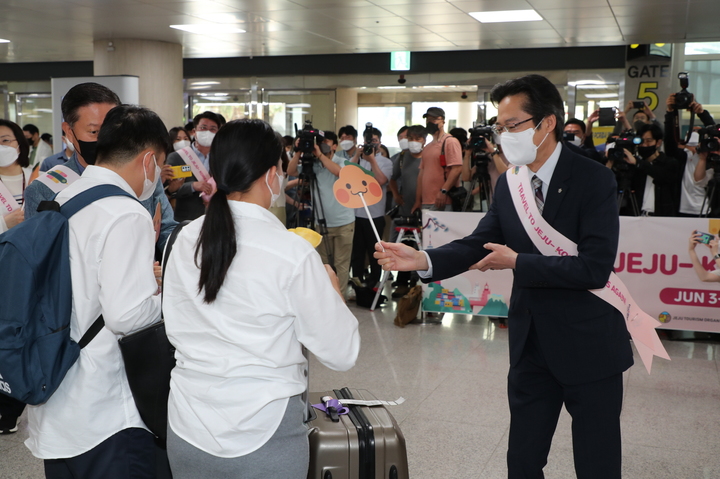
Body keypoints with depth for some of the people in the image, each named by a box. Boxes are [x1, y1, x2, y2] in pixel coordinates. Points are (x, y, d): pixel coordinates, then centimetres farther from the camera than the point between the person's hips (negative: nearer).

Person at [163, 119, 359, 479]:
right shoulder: (294, 254, -18)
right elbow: (341, 354, -12)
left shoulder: (185, 240, -5)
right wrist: (333, 290, 3)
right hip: (262, 439, -4)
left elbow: (176, 330, 5)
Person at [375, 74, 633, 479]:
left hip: (589, 345, -5)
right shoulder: (509, 183, 3)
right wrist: (422, 259, -17)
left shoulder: (594, 180, -16)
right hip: (531, 344, 6)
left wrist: (517, 262, -20)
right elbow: (478, 245, 0)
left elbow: (595, 268, -23)